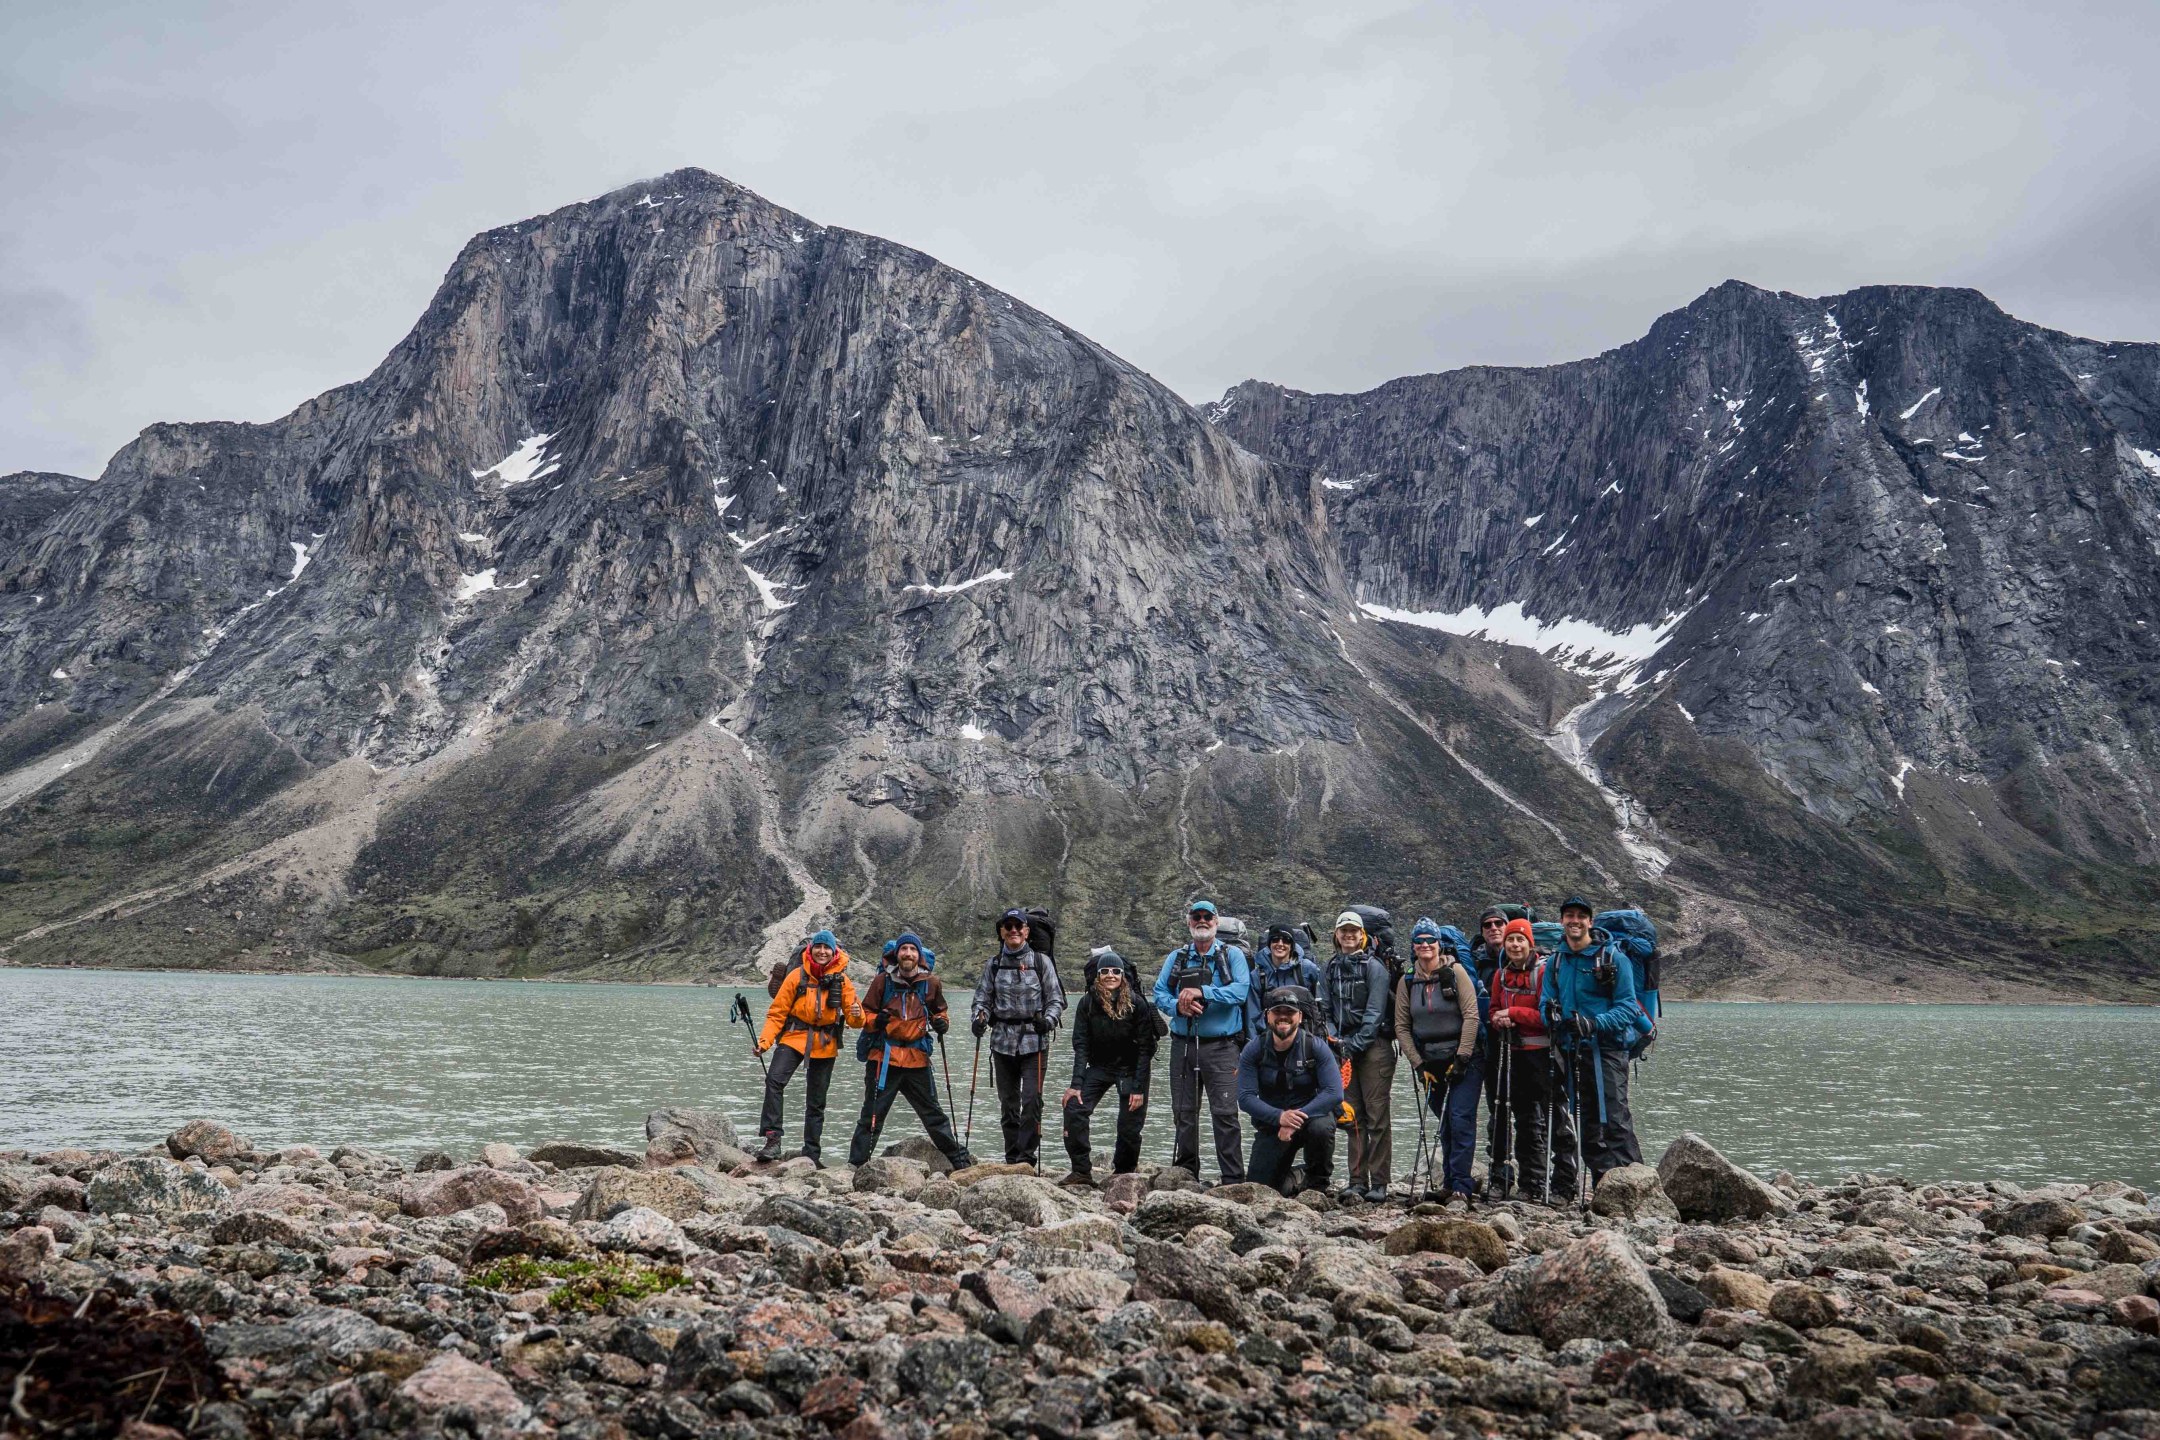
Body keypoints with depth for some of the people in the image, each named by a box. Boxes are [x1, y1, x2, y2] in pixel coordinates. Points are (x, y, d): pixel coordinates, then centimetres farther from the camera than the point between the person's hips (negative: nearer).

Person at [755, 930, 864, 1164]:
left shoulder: (842, 980, 0)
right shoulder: (797, 976, -4)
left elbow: (854, 1020, -1)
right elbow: (777, 1013, -2)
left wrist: (857, 1015, -25)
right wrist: (765, 1040, -15)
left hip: (825, 1045, 2)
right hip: (795, 1037, -2)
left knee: (816, 1102, 9)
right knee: (774, 1080, -26)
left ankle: (810, 1154, 19)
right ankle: (773, 1140, -25)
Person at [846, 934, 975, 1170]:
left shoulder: (930, 983, 5)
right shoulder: (883, 980, -1)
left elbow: (940, 1011, 20)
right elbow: (865, 1013, 5)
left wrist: (941, 1022, -1)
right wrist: (875, 1020, -16)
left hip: (917, 1059, 2)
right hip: (884, 1056, -2)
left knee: (933, 1113, 12)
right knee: (872, 1115, -1)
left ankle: (959, 1159, 23)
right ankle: (856, 1164, 6)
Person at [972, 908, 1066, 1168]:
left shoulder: (1041, 961, 2)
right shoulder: (994, 965, 10)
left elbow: (1056, 999, 2)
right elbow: (982, 999, 13)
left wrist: (1048, 1020, -16)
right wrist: (979, 1019, -8)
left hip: (1034, 1041, -3)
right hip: (1003, 1041, 3)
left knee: (1032, 1100, -11)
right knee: (1008, 1103, 8)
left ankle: (1026, 1157, -7)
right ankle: (1012, 1159, 16)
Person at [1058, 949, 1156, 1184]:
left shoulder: (1137, 1005, -15)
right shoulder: (1088, 1003, -9)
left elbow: (1145, 1049, -12)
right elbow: (1081, 1046, -8)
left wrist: (1138, 1088, -17)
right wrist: (1076, 1084, -16)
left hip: (1131, 1070, -2)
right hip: (1099, 1067, 2)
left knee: (1129, 1126, -4)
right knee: (1074, 1109, -14)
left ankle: (1123, 1174, 19)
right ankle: (1081, 1172, -6)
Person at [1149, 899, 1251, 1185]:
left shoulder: (1232, 955, 4)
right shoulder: (1176, 958, 14)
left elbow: (1241, 990, -11)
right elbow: (1159, 993, 7)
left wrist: (1202, 992, -19)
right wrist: (1178, 1006, -13)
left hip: (1220, 1046, -4)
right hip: (1183, 1045, 4)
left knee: (1224, 1112, -9)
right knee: (1183, 1112, 7)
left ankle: (1232, 1179, -5)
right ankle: (1185, 1174, 18)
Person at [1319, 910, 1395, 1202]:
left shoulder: (1374, 967, -2)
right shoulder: (1329, 969, 13)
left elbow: (1374, 1012, -9)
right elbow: (1324, 1010, 12)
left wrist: (1356, 1044, -14)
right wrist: (1335, 1039, -5)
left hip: (1373, 1046, -5)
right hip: (1344, 1047, 5)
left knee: (1377, 1117, -6)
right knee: (1353, 1117, 5)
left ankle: (1379, 1182, -3)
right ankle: (1357, 1180, 8)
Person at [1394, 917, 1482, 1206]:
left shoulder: (1456, 971, -6)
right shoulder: (1407, 982, 5)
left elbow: (1471, 1016, -11)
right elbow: (1402, 1027, 5)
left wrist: (1461, 1058, -14)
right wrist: (1419, 1065, -2)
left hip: (1462, 1059, -4)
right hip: (1430, 1061, 4)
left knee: (1461, 1120, -11)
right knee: (1444, 1124, 8)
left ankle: (1460, 1188, -9)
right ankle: (1449, 1180, 19)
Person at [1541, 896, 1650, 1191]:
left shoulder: (1613, 958, -4)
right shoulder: (1555, 962, 12)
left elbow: (1627, 1006, -7)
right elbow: (1546, 1002, 11)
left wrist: (1594, 1023, -22)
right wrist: (1551, 1015, -13)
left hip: (1606, 1048, -6)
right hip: (1572, 1051, 6)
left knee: (1614, 1120, -14)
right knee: (1586, 1123, 9)